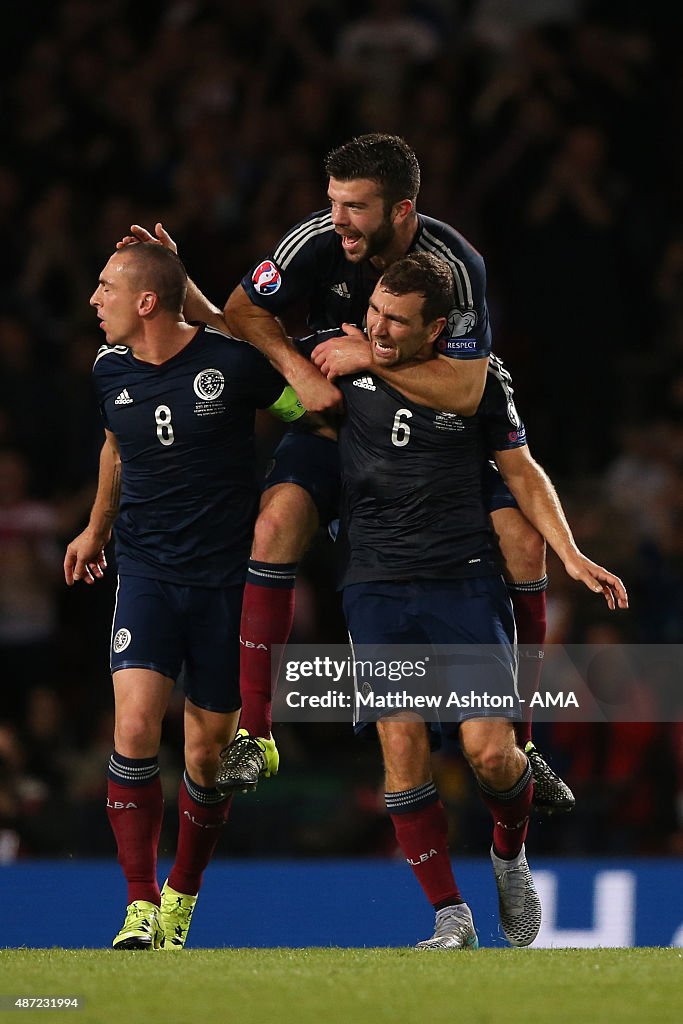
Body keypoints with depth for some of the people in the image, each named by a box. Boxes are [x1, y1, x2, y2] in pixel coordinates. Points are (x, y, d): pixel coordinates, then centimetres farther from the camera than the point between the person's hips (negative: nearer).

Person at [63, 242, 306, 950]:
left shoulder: (233, 363, -11)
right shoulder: (109, 373, 3)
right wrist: (96, 527, 36)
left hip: (226, 576, -2)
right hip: (146, 570, 3)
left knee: (207, 753, 2)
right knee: (134, 723, -17)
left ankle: (181, 899, 24)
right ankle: (140, 910, -13)